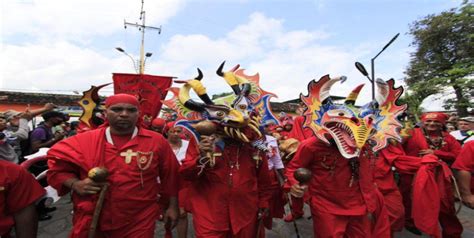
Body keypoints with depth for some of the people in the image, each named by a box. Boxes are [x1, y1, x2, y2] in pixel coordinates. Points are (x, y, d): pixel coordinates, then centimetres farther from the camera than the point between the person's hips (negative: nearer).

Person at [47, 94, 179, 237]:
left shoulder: (157, 141, -6)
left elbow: (171, 176, 1)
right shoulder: (85, 140, -2)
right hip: (91, 222, 2)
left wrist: (173, 206, 3)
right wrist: (75, 184, -8)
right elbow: (56, 165, 9)